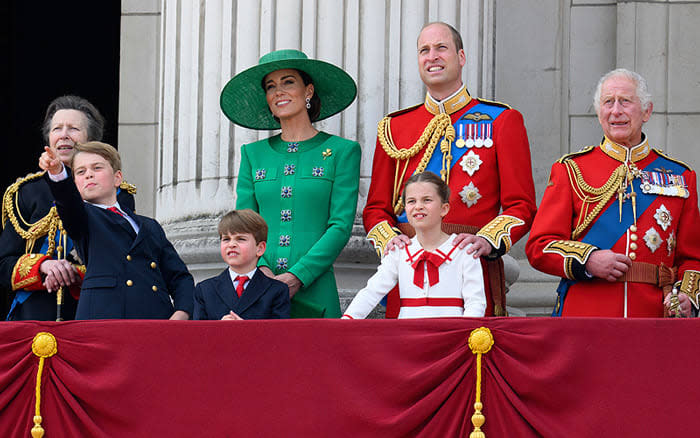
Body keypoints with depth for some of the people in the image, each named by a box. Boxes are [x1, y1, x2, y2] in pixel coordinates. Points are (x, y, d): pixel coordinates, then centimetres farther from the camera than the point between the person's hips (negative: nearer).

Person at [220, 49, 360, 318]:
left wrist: (297, 276, -14)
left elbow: (341, 226, -3)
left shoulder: (341, 152, 5)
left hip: (313, 292, -2)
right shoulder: (253, 154, 15)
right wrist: (260, 269, -10)